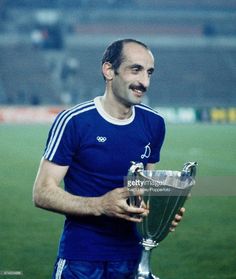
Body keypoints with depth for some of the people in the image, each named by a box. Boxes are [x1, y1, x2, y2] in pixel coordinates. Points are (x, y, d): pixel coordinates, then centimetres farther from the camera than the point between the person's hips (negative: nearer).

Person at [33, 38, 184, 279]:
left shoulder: (153, 123, 5)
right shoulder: (73, 122, -11)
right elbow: (42, 192, -13)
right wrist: (100, 206, -25)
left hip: (130, 257, 5)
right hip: (81, 258, -4)